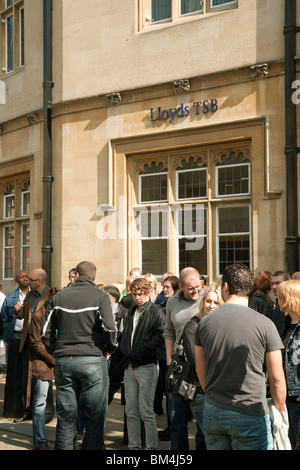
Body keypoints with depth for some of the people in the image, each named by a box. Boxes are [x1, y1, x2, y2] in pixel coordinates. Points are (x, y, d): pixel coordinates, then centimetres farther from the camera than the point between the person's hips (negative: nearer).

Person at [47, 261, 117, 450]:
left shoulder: (59, 296, 7)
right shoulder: (101, 296, -3)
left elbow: (47, 329, 7)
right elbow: (109, 328, -15)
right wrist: (110, 348, 2)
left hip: (63, 360, 3)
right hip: (93, 359, -3)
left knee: (65, 417, 10)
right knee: (95, 417, 5)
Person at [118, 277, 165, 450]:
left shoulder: (155, 311, -5)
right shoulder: (131, 312, 17)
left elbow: (160, 335, -16)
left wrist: (141, 350, -16)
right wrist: (124, 349, 4)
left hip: (147, 366, -7)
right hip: (130, 366, 7)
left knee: (146, 411, -5)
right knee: (131, 412, 10)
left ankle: (151, 447, 4)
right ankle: (134, 446, 18)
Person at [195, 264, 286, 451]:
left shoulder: (205, 322, -1)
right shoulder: (264, 324, -11)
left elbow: (200, 370, 9)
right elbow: (277, 379, -8)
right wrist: (280, 413, 7)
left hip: (212, 413, 4)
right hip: (250, 414, -4)